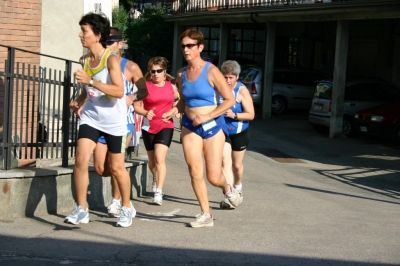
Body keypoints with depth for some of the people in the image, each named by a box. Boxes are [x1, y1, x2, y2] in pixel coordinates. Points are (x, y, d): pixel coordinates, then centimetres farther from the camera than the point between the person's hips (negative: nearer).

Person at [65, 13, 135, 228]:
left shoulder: (111, 58, -15)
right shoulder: (84, 60, 4)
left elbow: (119, 91, -26)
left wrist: (90, 81, -31)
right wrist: (80, 102, 2)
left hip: (114, 121, -5)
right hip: (90, 118, 5)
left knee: (116, 167, 7)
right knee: (81, 159, -13)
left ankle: (127, 208, 28)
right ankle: (81, 210, -3)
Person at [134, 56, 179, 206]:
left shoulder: (171, 87, 5)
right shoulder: (145, 86, -3)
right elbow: (136, 106, -4)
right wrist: (145, 113, -23)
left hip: (165, 126, -1)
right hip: (149, 127, 1)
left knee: (159, 158, -18)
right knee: (152, 160, 15)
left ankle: (158, 193, -19)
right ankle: (156, 179, 47)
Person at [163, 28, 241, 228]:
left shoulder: (211, 71, -11)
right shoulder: (181, 74, 4)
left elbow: (230, 100, -11)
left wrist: (207, 116, -17)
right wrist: (174, 110, -2)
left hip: (212, 126, -4)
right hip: (189, 127, 4)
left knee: (213, 177, -3)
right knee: (194, 171, -7)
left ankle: (227, 188, 34)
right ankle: (206, 214, 7)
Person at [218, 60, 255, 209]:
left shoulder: (242, 91, -14)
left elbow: (251, 115, -16)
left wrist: (234, 115, -30)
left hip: (239, 133, -1)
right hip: (222, 132, 1)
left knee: (236, 165, 15)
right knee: (225, 162, -16)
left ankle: (238, 187, 45)